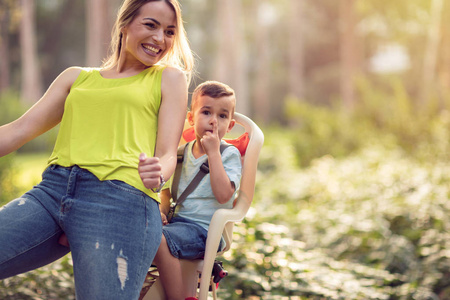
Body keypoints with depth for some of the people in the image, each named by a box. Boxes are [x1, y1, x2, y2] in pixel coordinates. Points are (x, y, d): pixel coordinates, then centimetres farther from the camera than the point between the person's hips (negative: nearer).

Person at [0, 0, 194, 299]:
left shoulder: (170, 78, 17)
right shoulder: (76, 77, 24)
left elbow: (168, 154, 7)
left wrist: (157, 175, -17)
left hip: (121, 200, -3)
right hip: (52, 191, 3)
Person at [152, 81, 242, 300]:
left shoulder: (229, 154, -4)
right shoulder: (182, 152, 13)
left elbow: (223, 195, -20)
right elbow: (167, 189, 24)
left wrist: (213, 152, -17)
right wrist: (162, 209, 2)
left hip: (203, 227, -6)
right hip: (177, 221, 6)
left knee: (158, 239, -31)